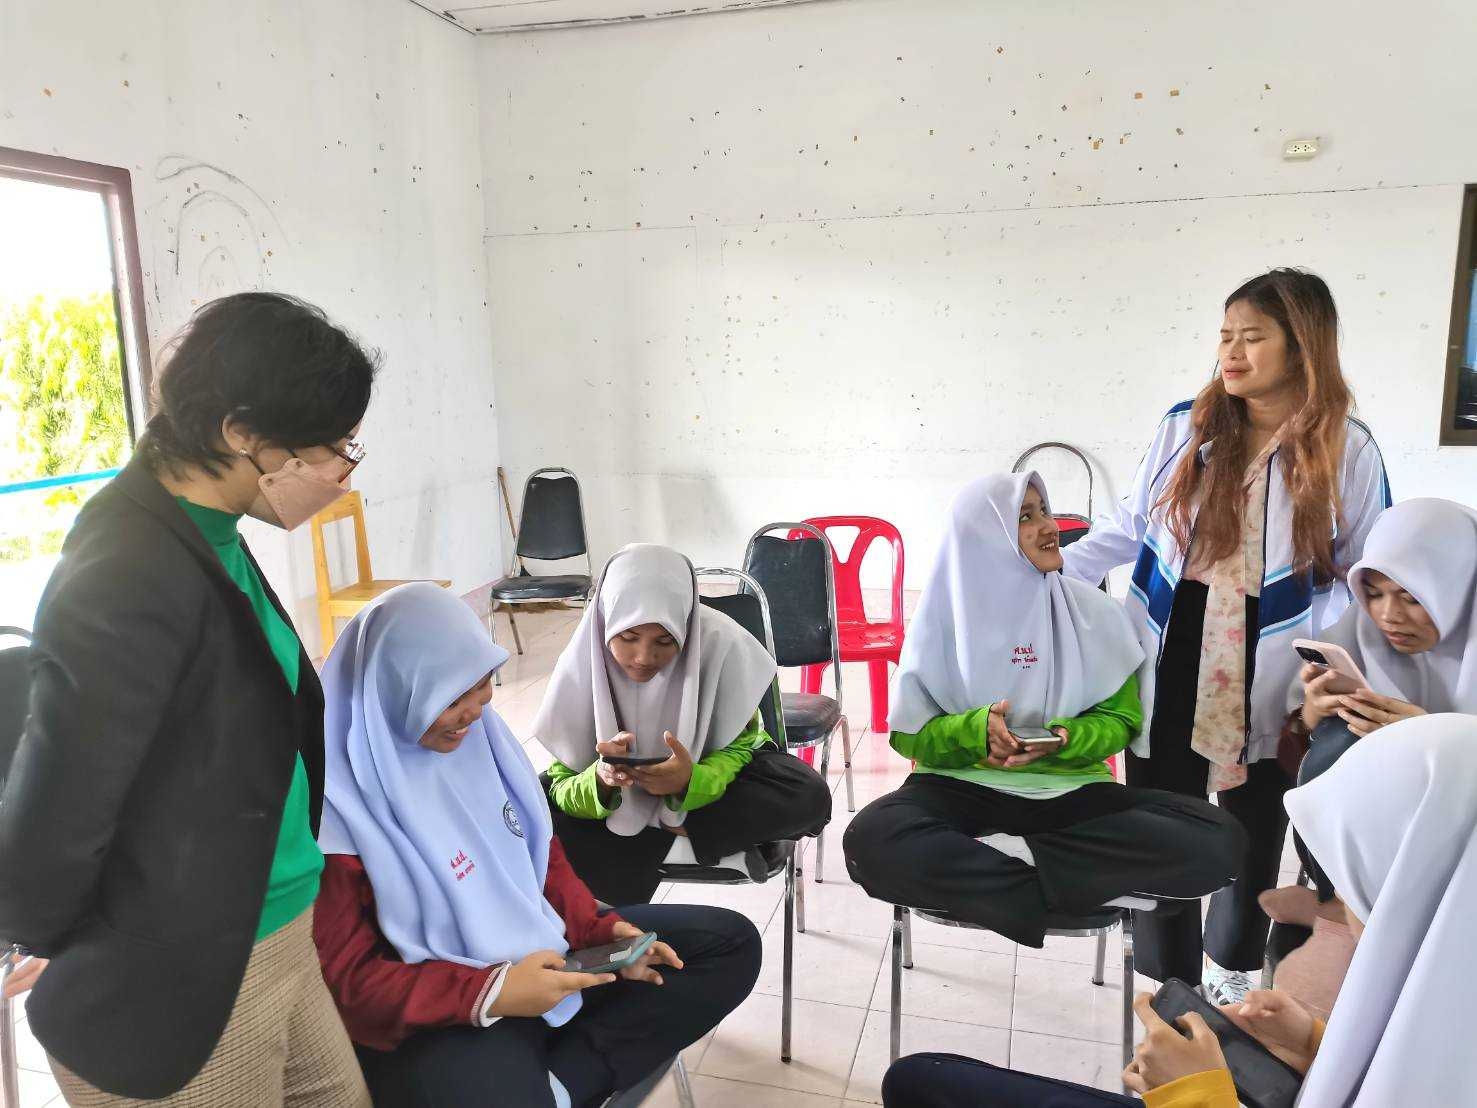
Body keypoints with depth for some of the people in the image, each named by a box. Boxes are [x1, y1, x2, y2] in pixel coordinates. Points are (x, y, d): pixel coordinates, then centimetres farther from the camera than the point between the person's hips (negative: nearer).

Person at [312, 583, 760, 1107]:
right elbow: (345, 980, -15)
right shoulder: (337, 805, -19)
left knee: (730, 943, 2)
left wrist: (601, 930, -5)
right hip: (435, 1019, -8)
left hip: (541, 950, 8)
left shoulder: (476, 736, 1)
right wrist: (490, 993, -25)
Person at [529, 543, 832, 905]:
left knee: (808, 797, -28)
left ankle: (667, 831, -15)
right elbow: (562, 788, -22)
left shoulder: (720, 642, -29)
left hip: (707, 769, 0)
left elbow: (738, 744, -20)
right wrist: (600, 781, -46)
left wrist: (693, 780, -42)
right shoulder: (581, 664, -26)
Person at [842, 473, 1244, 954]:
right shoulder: (945, 616, -3)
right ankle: (1054, 895, -18)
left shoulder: (1092, 610, 2)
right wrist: (974, 732, -22)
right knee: (871, 840, -34)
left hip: (1070, 788, 2)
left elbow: (1120, 719, 6)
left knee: (1218, 841, -22)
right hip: (964, 785, -2)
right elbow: (911, 735, -1)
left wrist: (1063, 741, -17)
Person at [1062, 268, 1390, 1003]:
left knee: (1252, 830, 17)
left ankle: (1231, 974, 41)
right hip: (1169, 668, 1)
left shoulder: (1346, 449, -5)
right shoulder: (1185, 426, -1)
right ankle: (1169, 985, 24)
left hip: (1265, 680, 0)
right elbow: (1129, 529, 5)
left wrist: (1310, 642, -17)